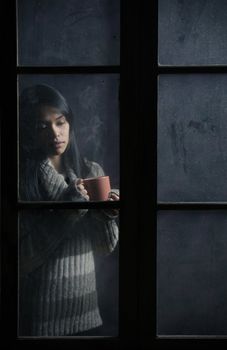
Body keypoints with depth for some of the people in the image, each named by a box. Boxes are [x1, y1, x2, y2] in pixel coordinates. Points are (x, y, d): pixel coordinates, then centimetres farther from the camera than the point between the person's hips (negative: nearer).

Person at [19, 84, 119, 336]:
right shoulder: (23, 180, -13)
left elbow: (105, 248, 5)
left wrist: (108, 216, -15)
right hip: (37, 313, -4)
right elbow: (21, 260, -16)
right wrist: (65, 213, -24)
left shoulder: (92, 172, 0)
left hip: (85, 306, 4)